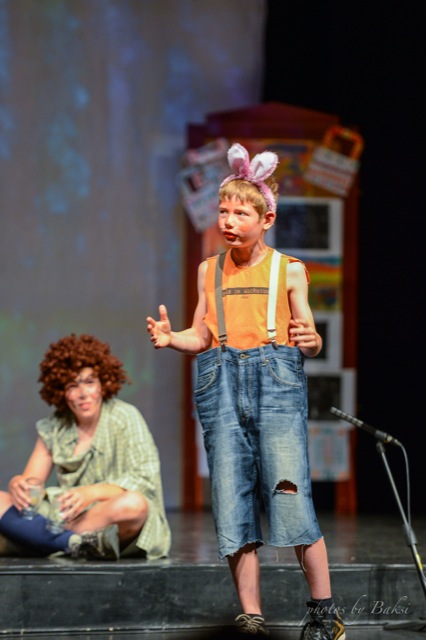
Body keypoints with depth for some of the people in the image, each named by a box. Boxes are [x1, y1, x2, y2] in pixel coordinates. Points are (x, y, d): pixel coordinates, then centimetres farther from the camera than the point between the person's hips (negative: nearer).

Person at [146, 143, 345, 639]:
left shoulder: (289, 270, 7)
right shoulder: (209, 270, 15)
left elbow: (310, 342, 8)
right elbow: (201, 337, 16)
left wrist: (310, 341, -15)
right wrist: (169, 338, -4)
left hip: (276, 379, -3)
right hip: (222, 383, 3)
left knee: (290, 493, -12)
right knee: (231, 502, -2)